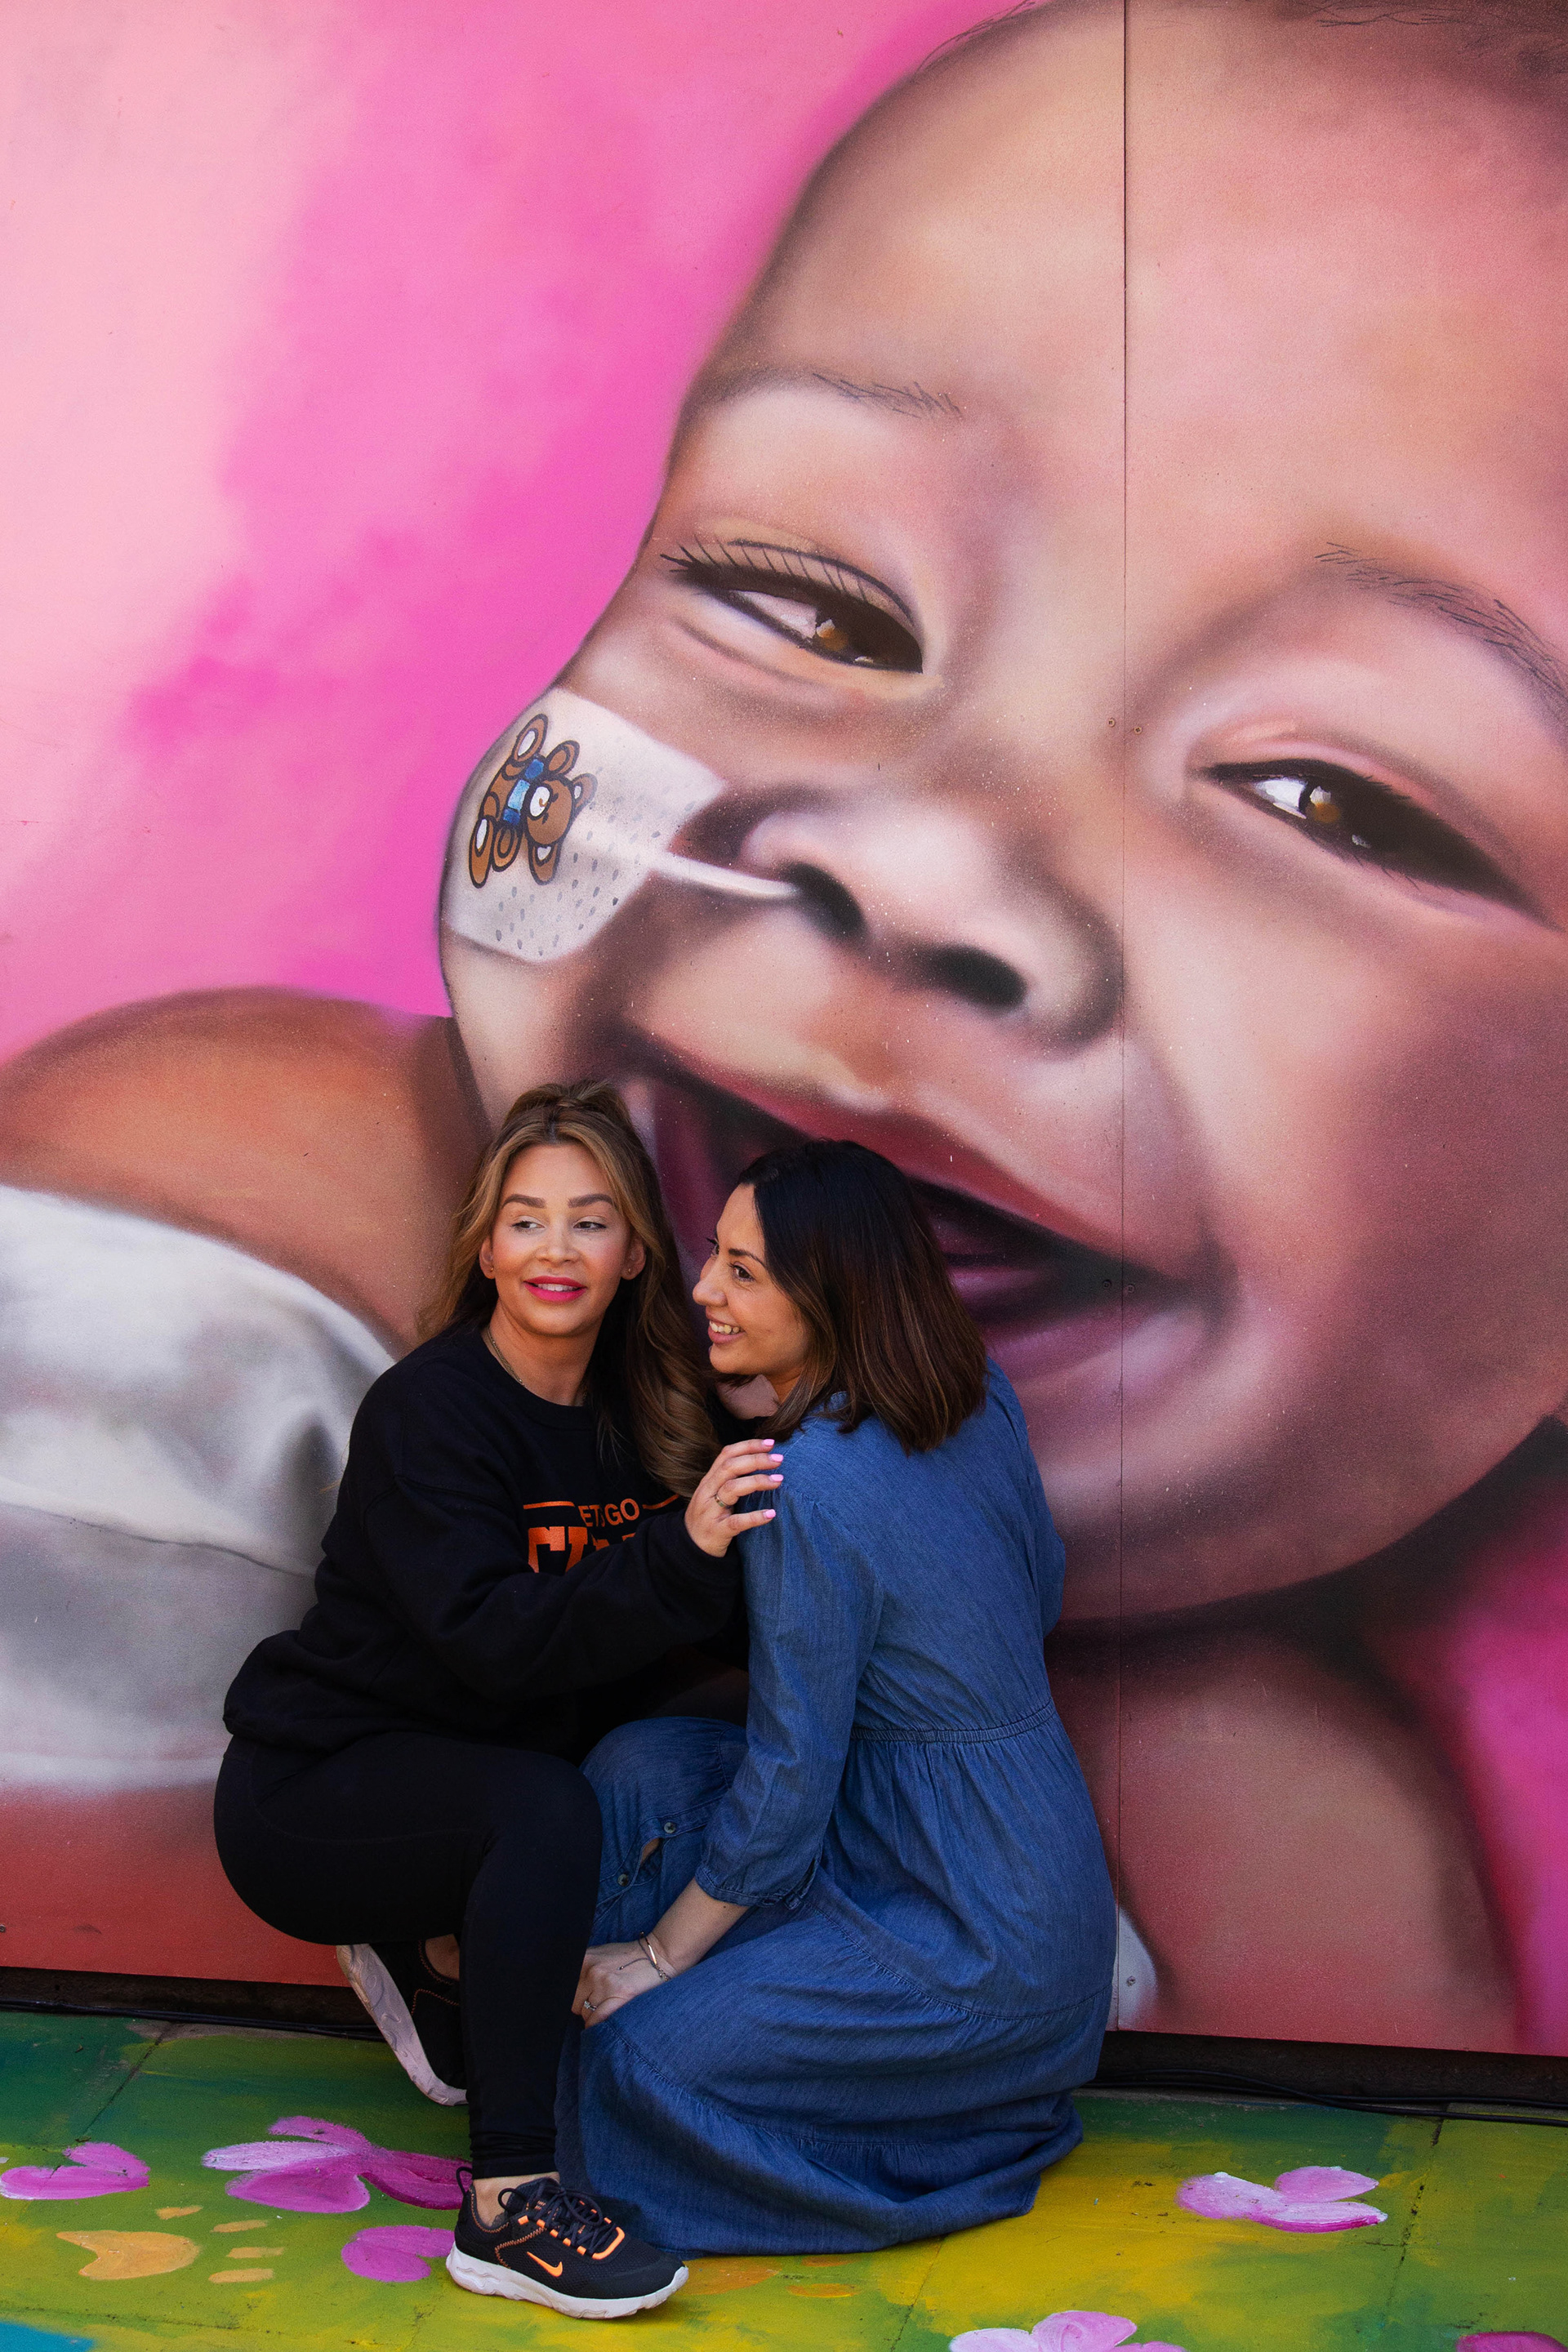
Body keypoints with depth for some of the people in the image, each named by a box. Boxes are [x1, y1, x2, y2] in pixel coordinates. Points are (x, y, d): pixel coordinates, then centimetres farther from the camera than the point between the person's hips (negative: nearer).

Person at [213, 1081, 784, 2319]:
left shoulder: (640, 1414, 1)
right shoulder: (427, 1411, -19)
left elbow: (631, 1641, 0)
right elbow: (492, 1642, -30)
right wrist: (681, 1555, -40)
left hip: (465, 1774, 7)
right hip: (308, 1791, -7)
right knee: (547, 1809, -33)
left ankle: (441, 1961, 6)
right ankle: (507, 2205, -28)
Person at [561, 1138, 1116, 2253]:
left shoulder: (816, 1485, -25)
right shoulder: (983, 1402, -1)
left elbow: (788, 1779, -19)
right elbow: (1040, 1599, 16)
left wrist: (659, 1956, -6)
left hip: (982, 1950, -9)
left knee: (644, 2056, -12)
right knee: (644, 1765, 4)